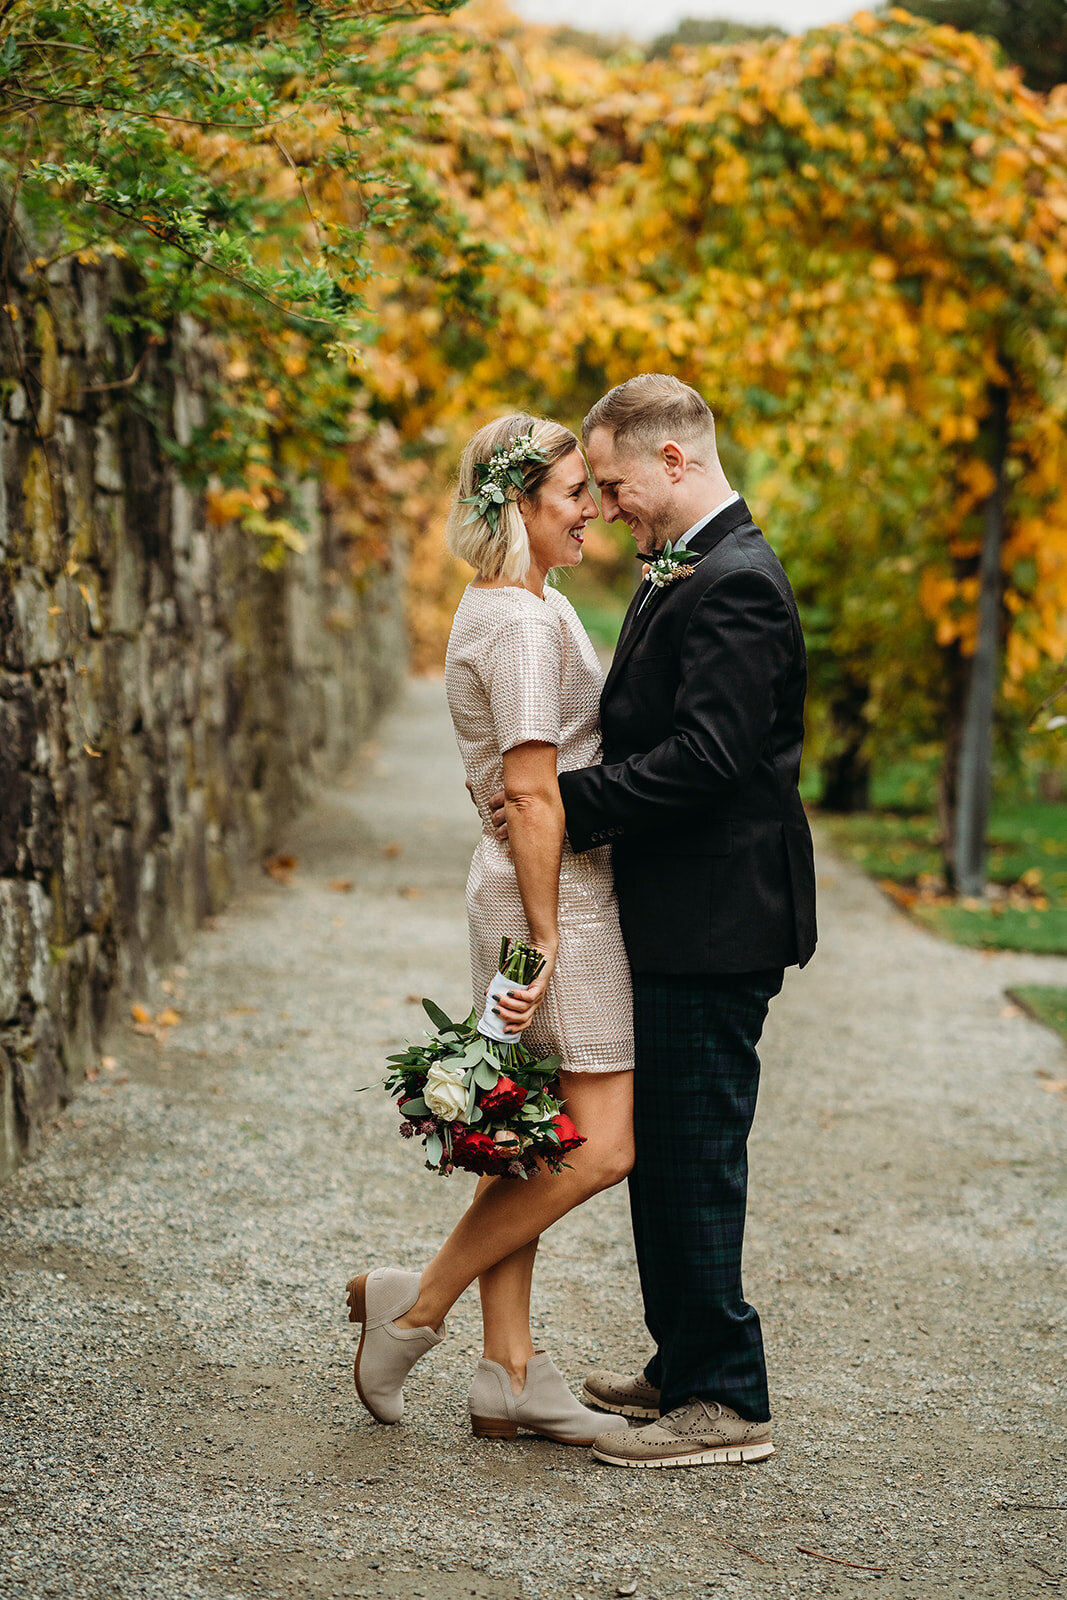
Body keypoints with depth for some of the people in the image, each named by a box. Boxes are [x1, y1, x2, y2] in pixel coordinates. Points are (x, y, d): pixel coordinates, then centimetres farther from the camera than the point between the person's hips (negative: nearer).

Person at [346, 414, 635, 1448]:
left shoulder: (529, 605, 17)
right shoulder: (523, 622, -15)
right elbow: (533, 793, -19)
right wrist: (543, 942, -19)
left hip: (536, 890, 10)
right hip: (557, 894, -10)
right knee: (599, 1144, -10)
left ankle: (509, 1372, 13)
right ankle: (414, 1308, -2)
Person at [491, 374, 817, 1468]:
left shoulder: (735, 583, -17)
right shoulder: (685, 573, 16)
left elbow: (707, 757, -25)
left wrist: (569, 804, -19)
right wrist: (575, 801, 7)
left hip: (712, 926, -11)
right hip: (681, 919, 11)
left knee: (693, 1158, -5)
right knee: (662, 1151, 17)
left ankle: (727, 1404, 4)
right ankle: (683, 1368, 27)